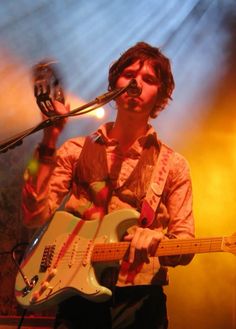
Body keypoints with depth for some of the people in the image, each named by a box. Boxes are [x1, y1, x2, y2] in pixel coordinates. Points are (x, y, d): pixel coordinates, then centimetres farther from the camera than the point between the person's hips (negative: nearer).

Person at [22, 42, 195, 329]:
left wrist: (155, 243, -23)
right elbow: (34, 215, -7)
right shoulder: (76, 151, 4)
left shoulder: (173, 165, 2)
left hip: (139, 301, 0)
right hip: (77, 296, 1)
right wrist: (49, 141, -14)